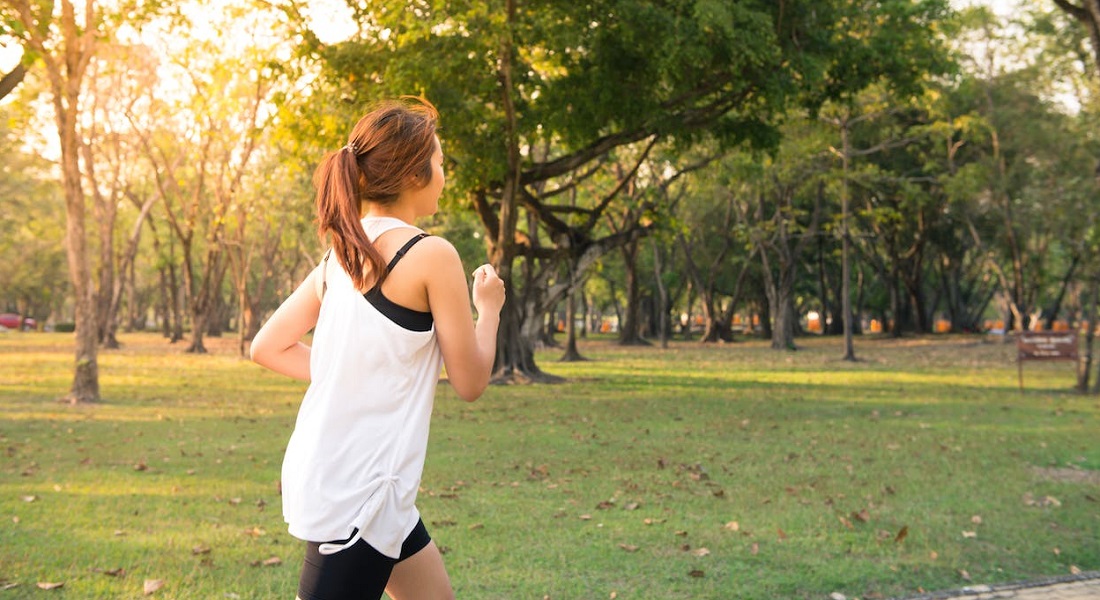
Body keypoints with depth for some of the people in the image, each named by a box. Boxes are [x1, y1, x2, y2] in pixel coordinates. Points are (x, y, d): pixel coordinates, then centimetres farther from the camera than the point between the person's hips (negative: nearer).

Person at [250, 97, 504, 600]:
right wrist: (489, 307, 9)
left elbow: (267, 347, 12)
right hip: (356, 493, -9)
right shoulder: (431, 255, -14)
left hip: (324, 472, 9)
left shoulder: (341, 255, 8)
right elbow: (470, 382, -7)